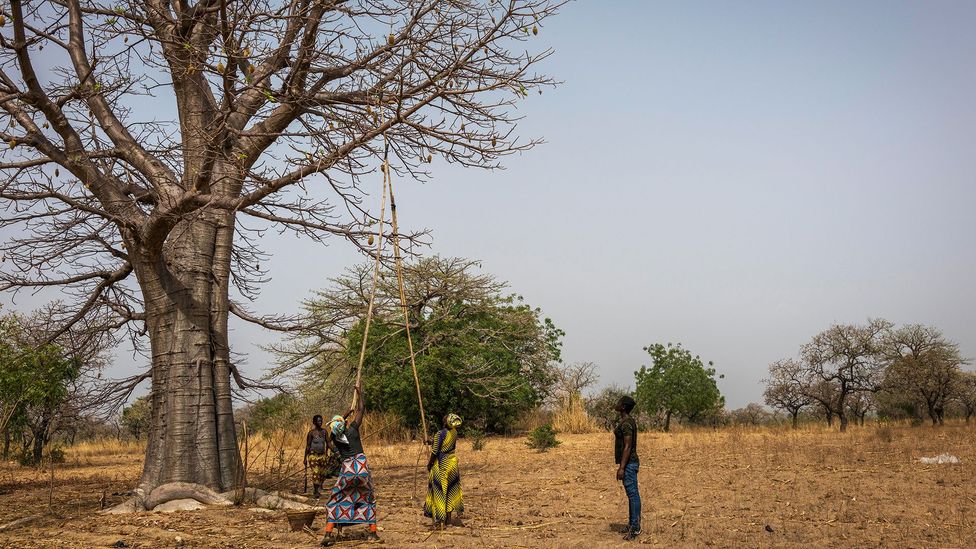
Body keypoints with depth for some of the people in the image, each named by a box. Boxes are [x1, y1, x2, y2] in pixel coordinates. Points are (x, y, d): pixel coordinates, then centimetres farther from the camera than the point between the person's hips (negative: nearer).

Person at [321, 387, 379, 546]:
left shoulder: (333, 438, 4)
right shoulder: (352, 429, -2)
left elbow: (335, 426, 28)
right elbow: (361, 408, 8)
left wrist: (347, 414, 35)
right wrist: (359, 393, 22)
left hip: (347, 470, 0)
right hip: (362, 468, 0)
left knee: (333, 501, 9)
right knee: (369, 499, 17)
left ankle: (329, 533, -6)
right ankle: (373, 532, 14)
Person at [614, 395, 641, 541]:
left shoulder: (626, 423, -19)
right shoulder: (627, 421, 13)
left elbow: (628, 447, -22)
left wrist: (621, 467, -22)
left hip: (628, 464, -11)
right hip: (629, 463, 11)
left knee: (633, 495, -6)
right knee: (632, 495, 15)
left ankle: (635, 528, -3)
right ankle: (633, 524, 23)